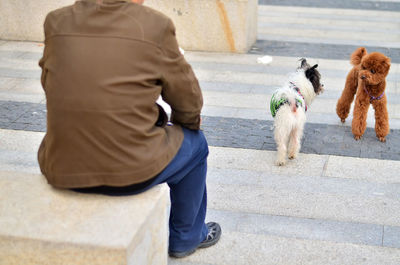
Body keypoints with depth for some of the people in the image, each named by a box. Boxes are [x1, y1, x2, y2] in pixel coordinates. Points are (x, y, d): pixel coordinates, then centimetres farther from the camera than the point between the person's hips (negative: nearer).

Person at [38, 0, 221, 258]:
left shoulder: (57, 21, 0)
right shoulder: (156, 25, -10)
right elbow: (189, 99, 1)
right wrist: (185, 123, 24)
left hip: (61, 170, 5)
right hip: (130, 171, -4)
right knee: (194, 142, 25)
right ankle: (186, 237, 40)